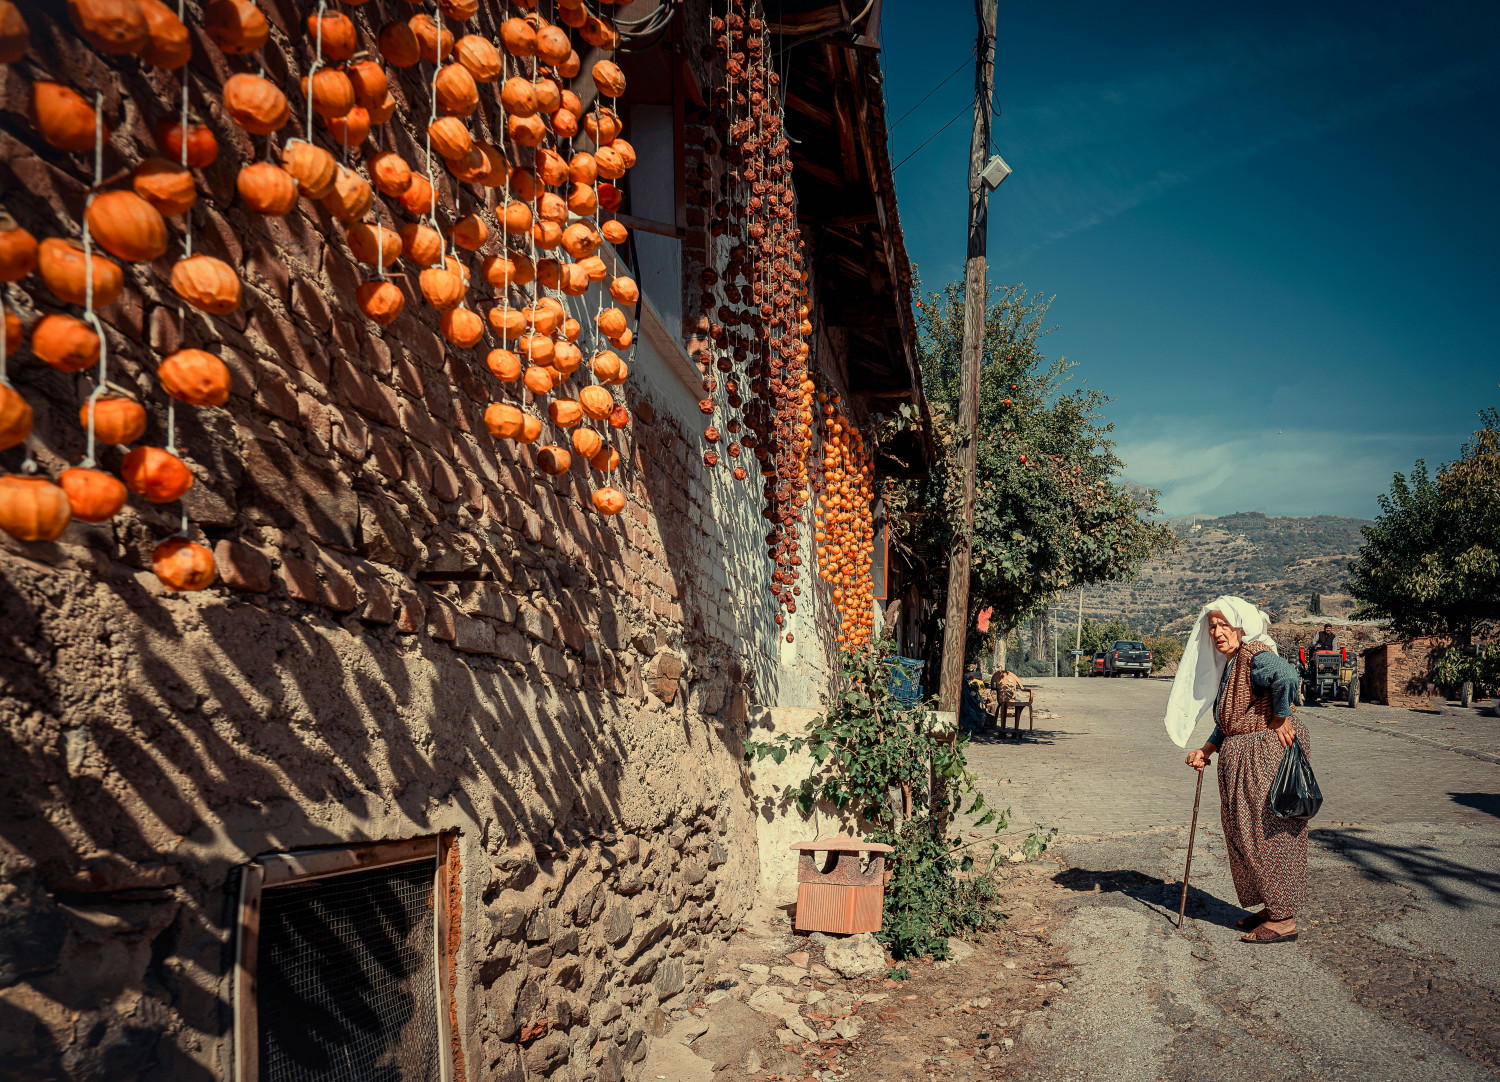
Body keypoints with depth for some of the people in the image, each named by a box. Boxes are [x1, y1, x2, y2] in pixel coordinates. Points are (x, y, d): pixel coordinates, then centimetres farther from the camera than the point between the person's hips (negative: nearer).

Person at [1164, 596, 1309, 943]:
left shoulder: (1255, 655, -17)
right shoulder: (1228, 663, 14)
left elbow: (1285, 675, -39)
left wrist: (1281, 718, -27)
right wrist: (1208, 750, 8)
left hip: (1270, 751, -10)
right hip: (1242, 757, 10)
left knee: (1267, 831, -3)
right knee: (1245, 832, 15)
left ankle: (1284, 919, 8)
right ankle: (1271, 908, 28)